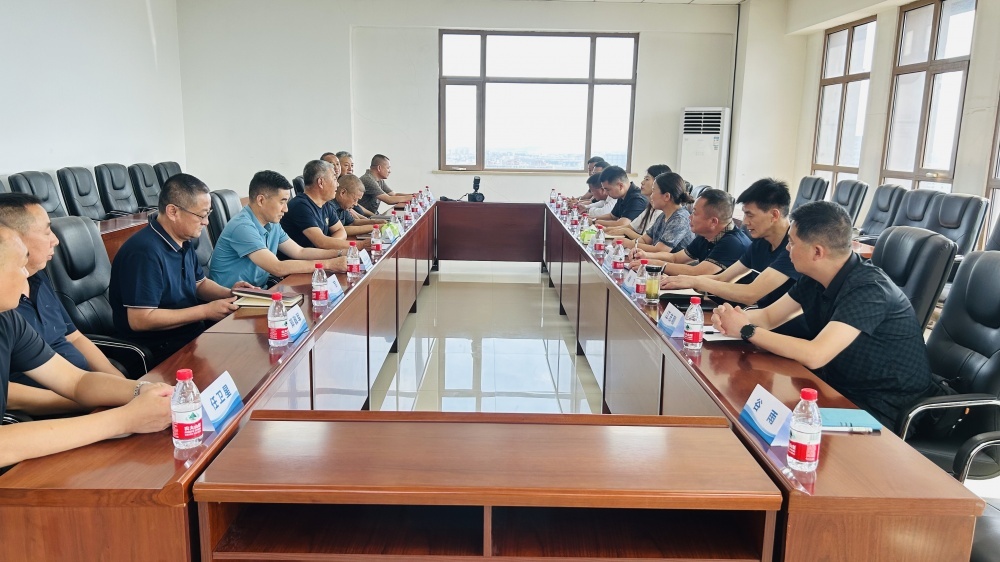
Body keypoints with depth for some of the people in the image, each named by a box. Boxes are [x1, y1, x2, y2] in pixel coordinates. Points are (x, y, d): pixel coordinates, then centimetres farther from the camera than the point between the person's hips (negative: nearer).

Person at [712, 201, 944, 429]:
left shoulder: (868, 289, -28)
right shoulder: (814, 278, -1)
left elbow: (815, 355, -36)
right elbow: (768, 316, 5)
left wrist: (746, 331, -27)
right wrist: (730, 317, -17)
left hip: (885, 407, -8)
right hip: (840, 387, 8)